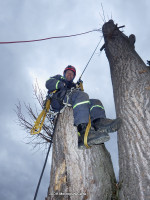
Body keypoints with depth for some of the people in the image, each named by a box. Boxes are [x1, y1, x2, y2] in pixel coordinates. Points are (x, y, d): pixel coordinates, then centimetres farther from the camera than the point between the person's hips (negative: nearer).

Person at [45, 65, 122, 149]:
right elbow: (49, 83, 11)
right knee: (82, 95, -32)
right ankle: (83, 130, -54)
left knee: (95, 102, -13)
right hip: (60, 101, -5)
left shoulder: (75, 85, 43)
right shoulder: (59, 78, 33)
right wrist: (63, 85, -4)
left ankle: (100, 123, -48)